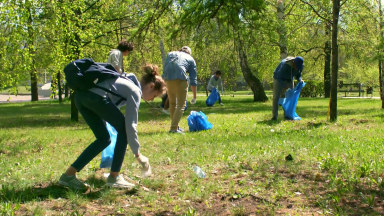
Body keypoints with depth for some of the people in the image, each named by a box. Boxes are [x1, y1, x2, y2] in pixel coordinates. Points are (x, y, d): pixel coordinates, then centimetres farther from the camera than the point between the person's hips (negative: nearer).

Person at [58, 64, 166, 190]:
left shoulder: (129, 82, 27)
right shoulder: (135, 91, 1)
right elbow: (130, 124, -4)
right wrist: (137, 153, 1)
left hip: (80, 96, 9)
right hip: (95, 97, -9)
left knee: (104, 139, 15)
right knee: (123, 130, 6)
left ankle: (69, 174, 14)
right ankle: (114, 177, 6)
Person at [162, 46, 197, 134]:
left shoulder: (170, 54, 28)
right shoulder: (190, 59, 19)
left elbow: (164, 68, 20)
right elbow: (193, 79, 17)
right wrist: (194, 96, 20)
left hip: (168, 79, 4)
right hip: (180, 79, -4)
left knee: (172, 103, 19)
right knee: (181, 105, 0)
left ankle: (175, 126, 25)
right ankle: (174, 128, -11)